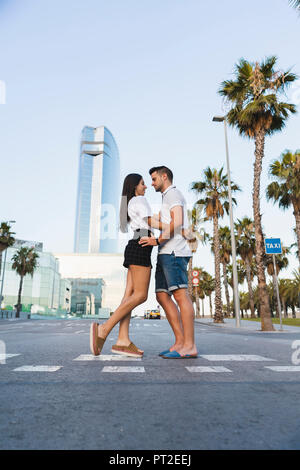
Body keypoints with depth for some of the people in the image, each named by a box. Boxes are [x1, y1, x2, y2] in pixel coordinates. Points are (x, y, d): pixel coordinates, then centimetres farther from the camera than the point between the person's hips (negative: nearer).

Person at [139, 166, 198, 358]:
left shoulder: (172, 193, 1)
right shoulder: (171, 199, 32)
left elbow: (177, 222, -15)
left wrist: (157, 241, -16)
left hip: (174, 252, -10)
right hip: (166, 254, 10)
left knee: (180, 294, -14)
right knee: (162, 296, 3)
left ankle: (189, 346, -14)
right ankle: (180, 342, 3)